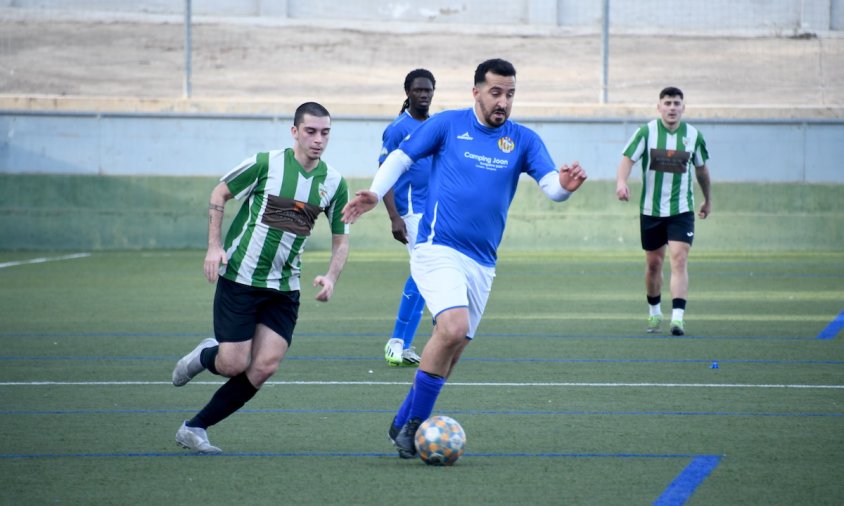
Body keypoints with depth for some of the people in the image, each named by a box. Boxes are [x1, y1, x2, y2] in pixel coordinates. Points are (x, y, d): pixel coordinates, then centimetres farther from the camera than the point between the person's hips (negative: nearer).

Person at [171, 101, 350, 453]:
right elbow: (219, 193, 2)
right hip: (239, 277, -4)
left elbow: (341, 239, 10)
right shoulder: (266, 164, -11)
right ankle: (203, 357, 30)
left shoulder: (334, 183, 0)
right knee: (234, 364, -9)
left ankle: (194, 428, 5)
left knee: (265, 367, -8)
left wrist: (331, 277, -8)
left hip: (284, 288, 4)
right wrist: (214, 246, -7)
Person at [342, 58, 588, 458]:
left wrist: (565, 184, -30)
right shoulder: (448, 125, -1)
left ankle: (402, 425, 26)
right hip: (437, 249, -5)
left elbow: (551, 185, -6)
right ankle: (413, 424, -12)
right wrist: (374, 194, -11)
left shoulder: (523, 140, 5)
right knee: (453, 328, -25)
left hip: (482, 263, 5)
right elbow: (400, 158, 5)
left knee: (450, 351, 9)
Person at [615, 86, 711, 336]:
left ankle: (678, 317, -21)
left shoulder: (693, 135, 1)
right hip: (651, 210, 0)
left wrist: (708, 199, 25)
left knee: (679, 259, -15)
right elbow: (628, 158, -12)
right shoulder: (646, 132, -4)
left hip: (682, 210, 0)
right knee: (653, 262, 9)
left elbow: (701, 168, 15)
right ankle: (654, 313, 28)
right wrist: (621, 181, -32)